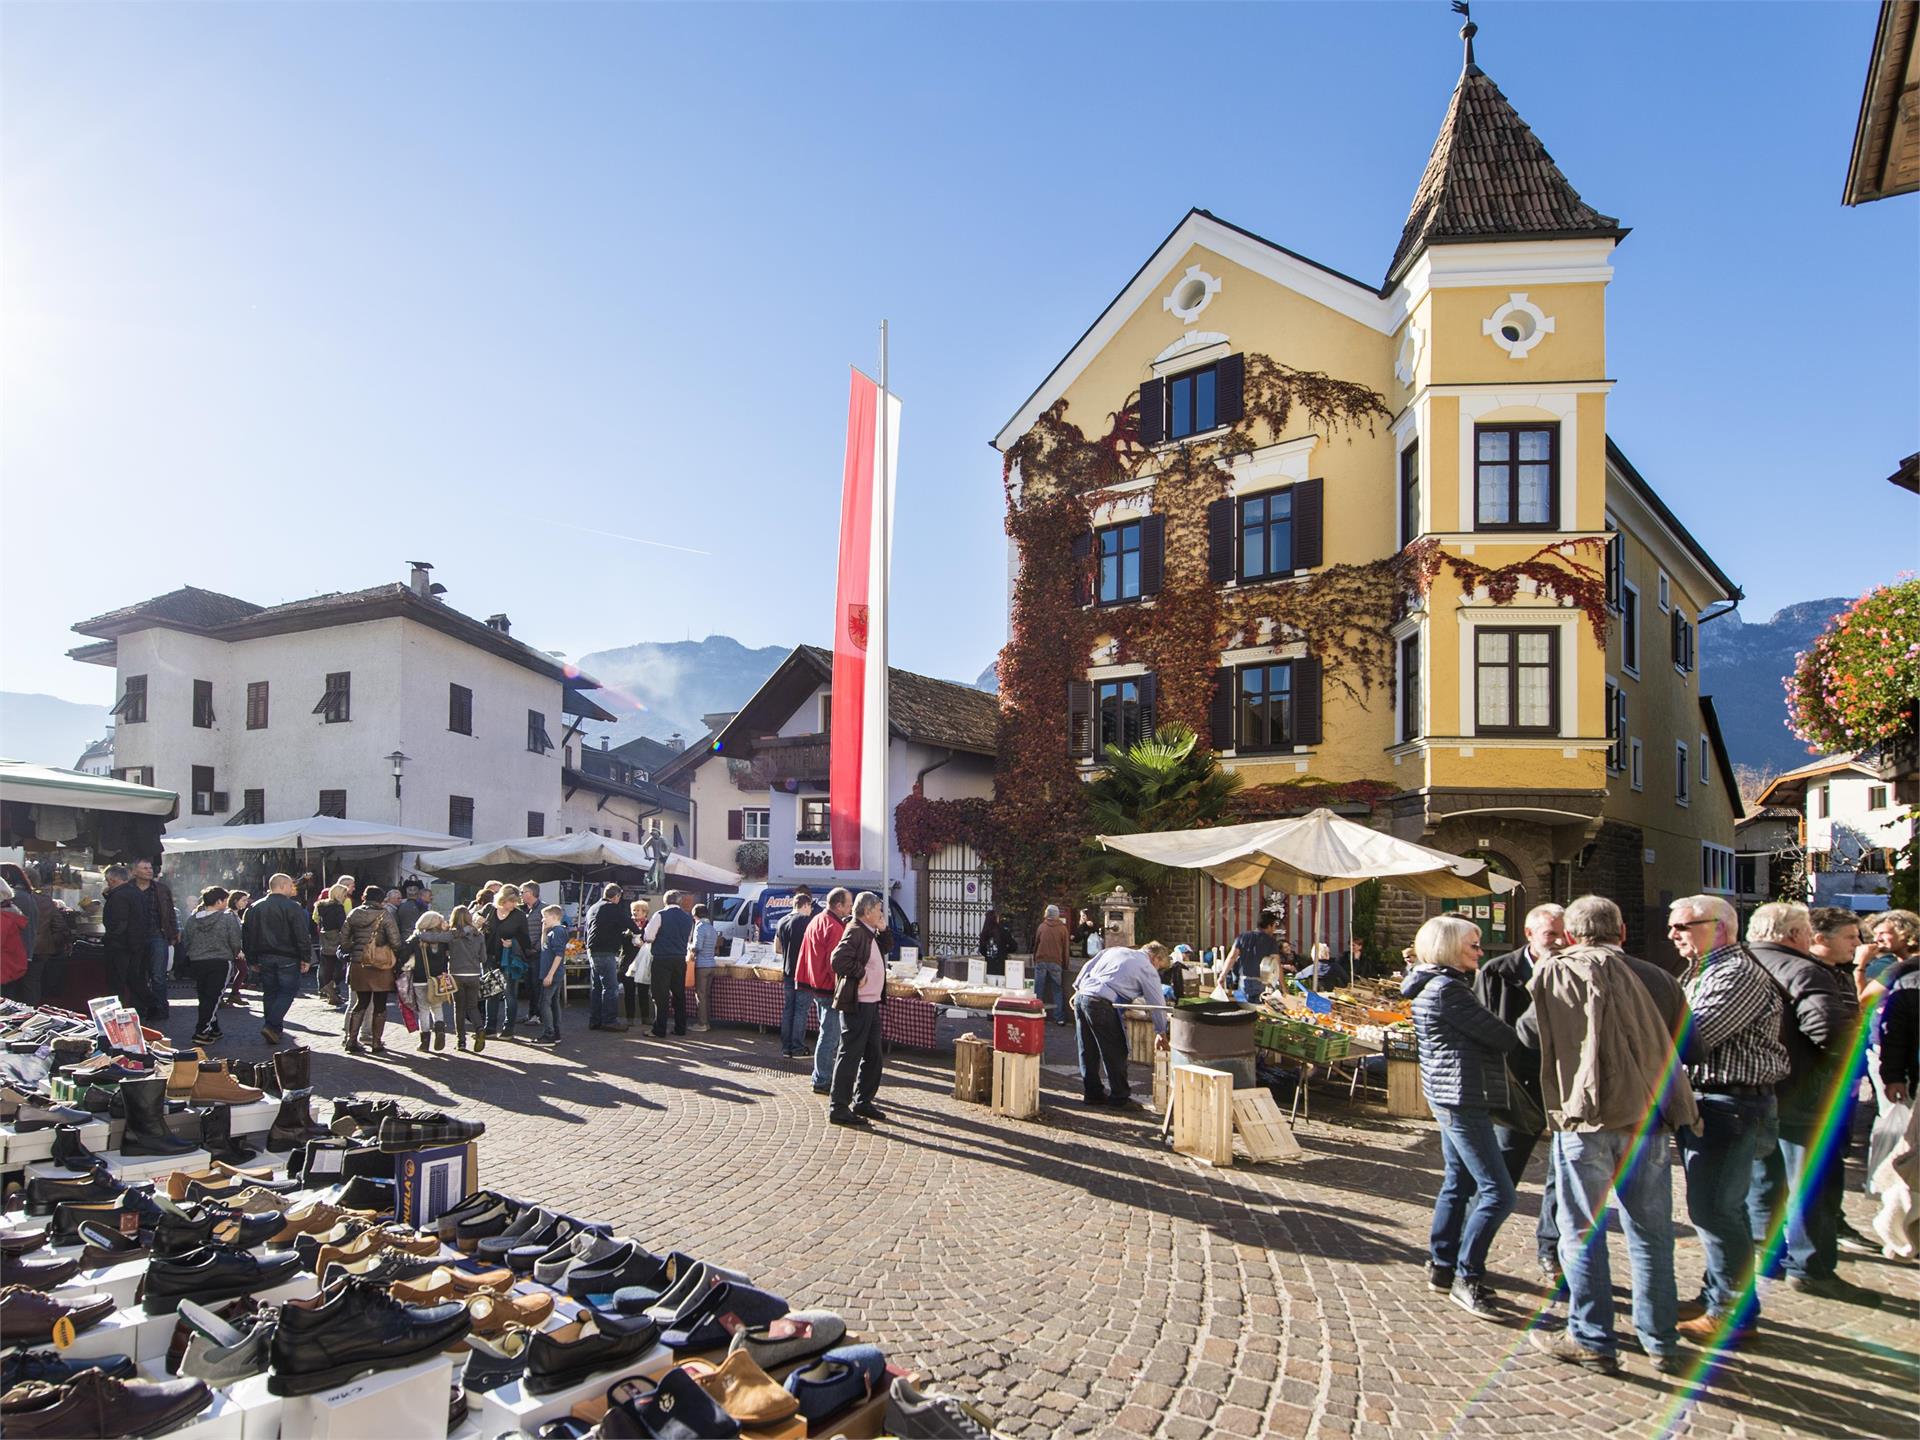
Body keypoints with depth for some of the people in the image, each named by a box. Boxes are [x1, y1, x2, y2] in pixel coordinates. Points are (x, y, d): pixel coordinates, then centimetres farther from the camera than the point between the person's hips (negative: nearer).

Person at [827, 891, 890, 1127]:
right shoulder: (855, 931, -16)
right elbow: (839, 959, -28)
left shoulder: (870, 934, 15)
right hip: (856, 1004, -10)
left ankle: (863, 1101, 27)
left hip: (871, 1004, 10)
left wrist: (883, 929, 14)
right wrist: (860, 974, -18)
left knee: (873, 1055, 16)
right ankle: (839, 1108, 3)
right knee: (850, 1056, -4)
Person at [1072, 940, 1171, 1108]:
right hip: (1101, 1004, -7)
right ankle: (1119, 1098, 12)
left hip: (1081, 995, 7)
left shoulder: (1115, 950, 22)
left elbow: (1088, 967, 19)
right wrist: (1162, 1032, 20)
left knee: (1088, 1052, 16)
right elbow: (1157, 1003, 10)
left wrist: (1077, 989, 23)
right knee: (1115, 1053, 5)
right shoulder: (1148, 969, 5)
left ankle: (1092, 1093, 26)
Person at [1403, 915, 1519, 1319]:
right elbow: (1500, 1036, -16)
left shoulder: (1436, 985, 15)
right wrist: (1523, 1034, 3)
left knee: (1459, 1183, 18)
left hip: (1452, 1097, 11)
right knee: (1497, 1193, -7)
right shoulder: (1446, 989, -18)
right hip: (1462, 1098, -11)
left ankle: (1442, 1265, 26)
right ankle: (1467, 1279, 1)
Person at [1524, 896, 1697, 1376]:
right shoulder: (1655, 978, 3)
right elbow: (1685, 1043, 8)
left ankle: (1591, 1340, 15)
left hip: (1585, 1118, -3)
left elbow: (1529, 1034, 2)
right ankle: (1662, 1342, 26)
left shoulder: (1555, 974, -4)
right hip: (1648, 1117, 4)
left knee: (1583, 1232, 8)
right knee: (1651, 1234, 15)